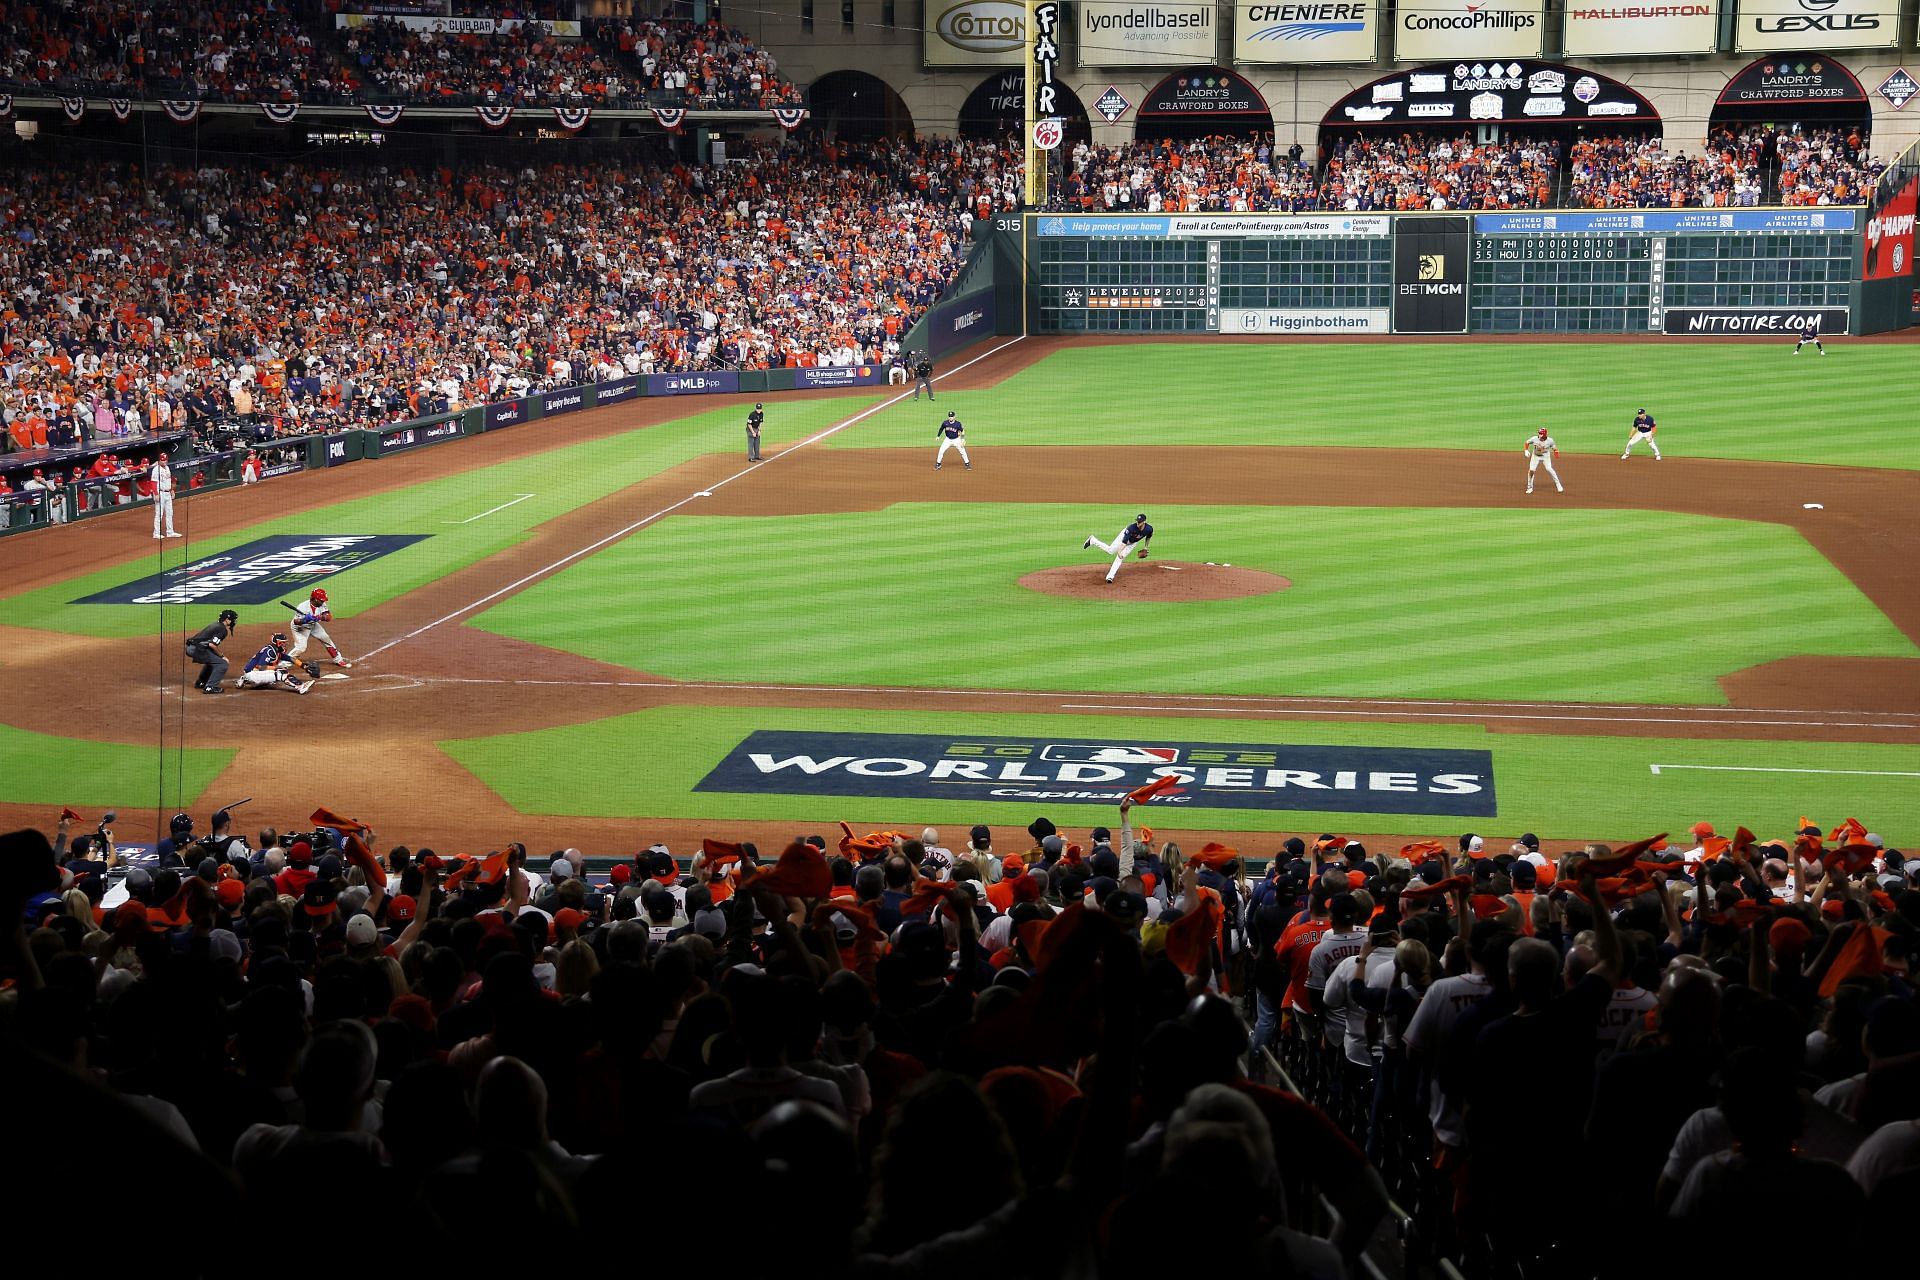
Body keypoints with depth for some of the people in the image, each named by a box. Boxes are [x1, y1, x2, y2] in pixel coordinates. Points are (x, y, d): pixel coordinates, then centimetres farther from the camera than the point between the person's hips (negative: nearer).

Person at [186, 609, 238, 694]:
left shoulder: (215, 625, 22)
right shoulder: (223, 629, -7)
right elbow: (212, 645, -18)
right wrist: (222, 656, -6)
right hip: (197, 649, -10)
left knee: (212, 660, 32)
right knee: (222, 664, -6)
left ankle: (200, 683, 38)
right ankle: (210, 687, -10)